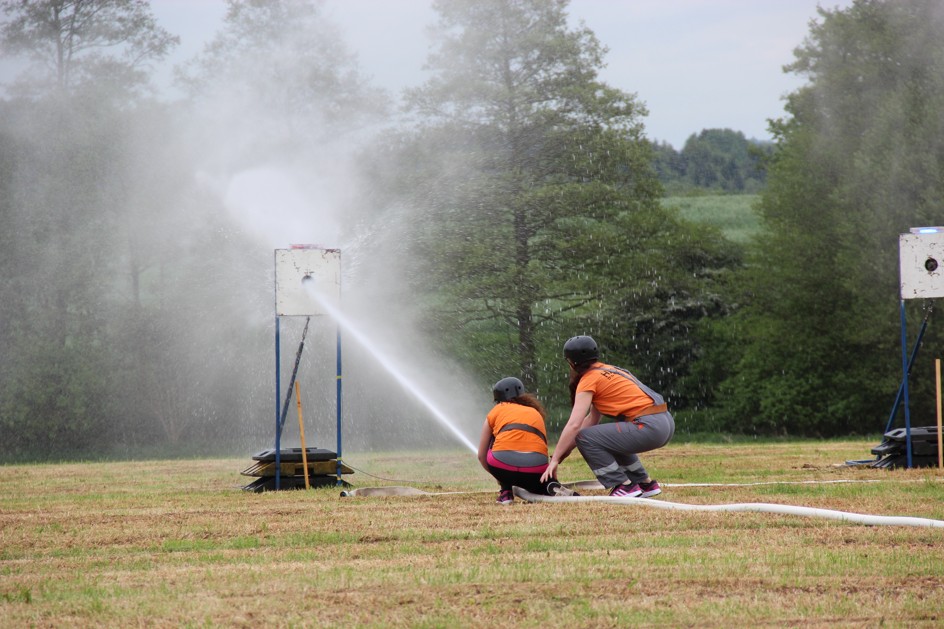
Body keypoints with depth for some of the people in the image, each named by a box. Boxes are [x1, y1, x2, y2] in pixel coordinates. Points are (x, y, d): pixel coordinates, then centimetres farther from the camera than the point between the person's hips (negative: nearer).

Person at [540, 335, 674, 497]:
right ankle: (645, 484, 27)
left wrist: (555, 459, -7)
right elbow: (592, 420, 22)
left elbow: (573, 425, -11)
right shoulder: (607, 370, 22)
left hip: (649, 427, -9)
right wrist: (564, 451, 18)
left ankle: (625, 486, -6)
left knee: (586, 438, -6)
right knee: (611, 439, 32)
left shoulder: (590, 379, -4)